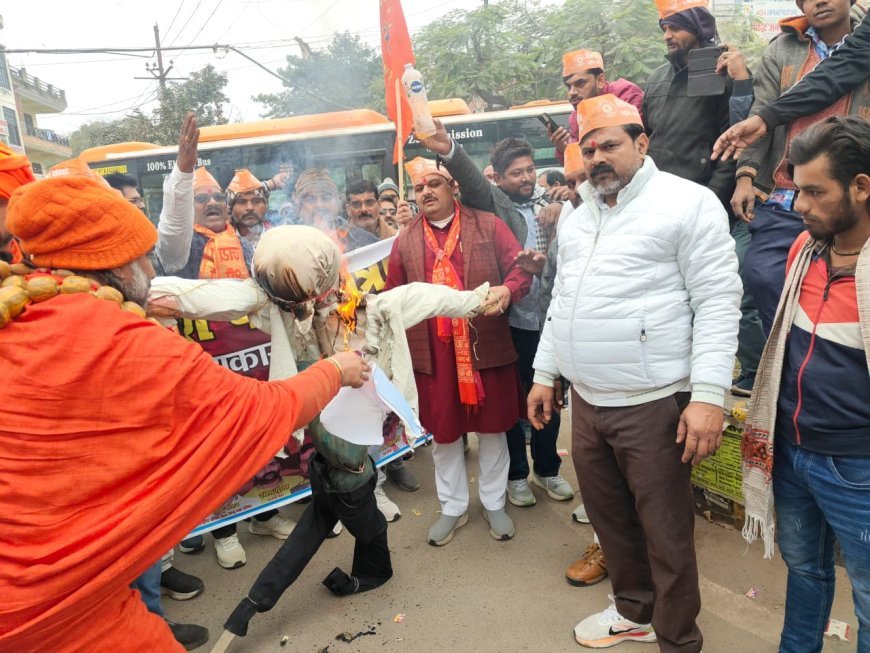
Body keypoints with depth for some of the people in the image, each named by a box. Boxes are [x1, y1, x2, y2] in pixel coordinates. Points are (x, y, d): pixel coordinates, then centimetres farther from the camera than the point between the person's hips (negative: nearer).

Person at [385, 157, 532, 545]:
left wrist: (507, 289, -24)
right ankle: (453, 507, 31)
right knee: (443, 431, 12)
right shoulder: (405, 241, 8)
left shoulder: (488, 226, 2)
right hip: (433, 352, 2)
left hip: (486, 346, -1)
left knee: (492, 427, 12)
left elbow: (521, 268, -4)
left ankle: (493, 503, 32)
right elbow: (392, 295, 9)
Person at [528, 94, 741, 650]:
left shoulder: (687, 202, -7)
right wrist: (545, 374, 17)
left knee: (666, 534, 6)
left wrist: (708, 395, -19)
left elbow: (718, 301, -12)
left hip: (653, 404, -6)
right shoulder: (576, 218, 15)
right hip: (587, 403, 7)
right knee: (610, 518, 20)